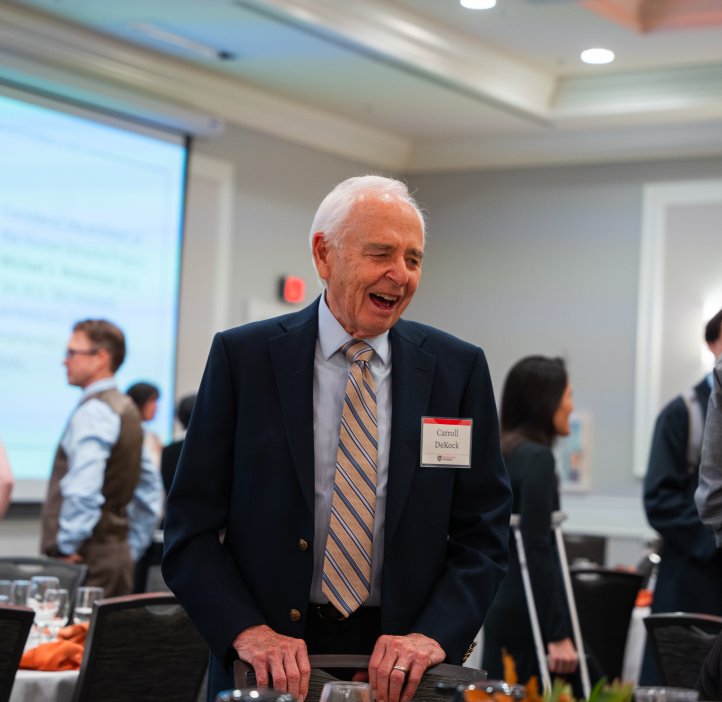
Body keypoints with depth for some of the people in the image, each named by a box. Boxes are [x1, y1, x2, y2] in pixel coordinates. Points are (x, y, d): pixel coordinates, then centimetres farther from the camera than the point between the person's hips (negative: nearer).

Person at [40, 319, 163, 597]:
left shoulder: (93, 411, -12)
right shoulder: (126, 408, 17)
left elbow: (83, 491, -24)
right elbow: (150, 492, 23)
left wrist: (66, 548, -16)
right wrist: (131, 549, 23)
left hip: (84, 560, -9)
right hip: (119, 556, 9)